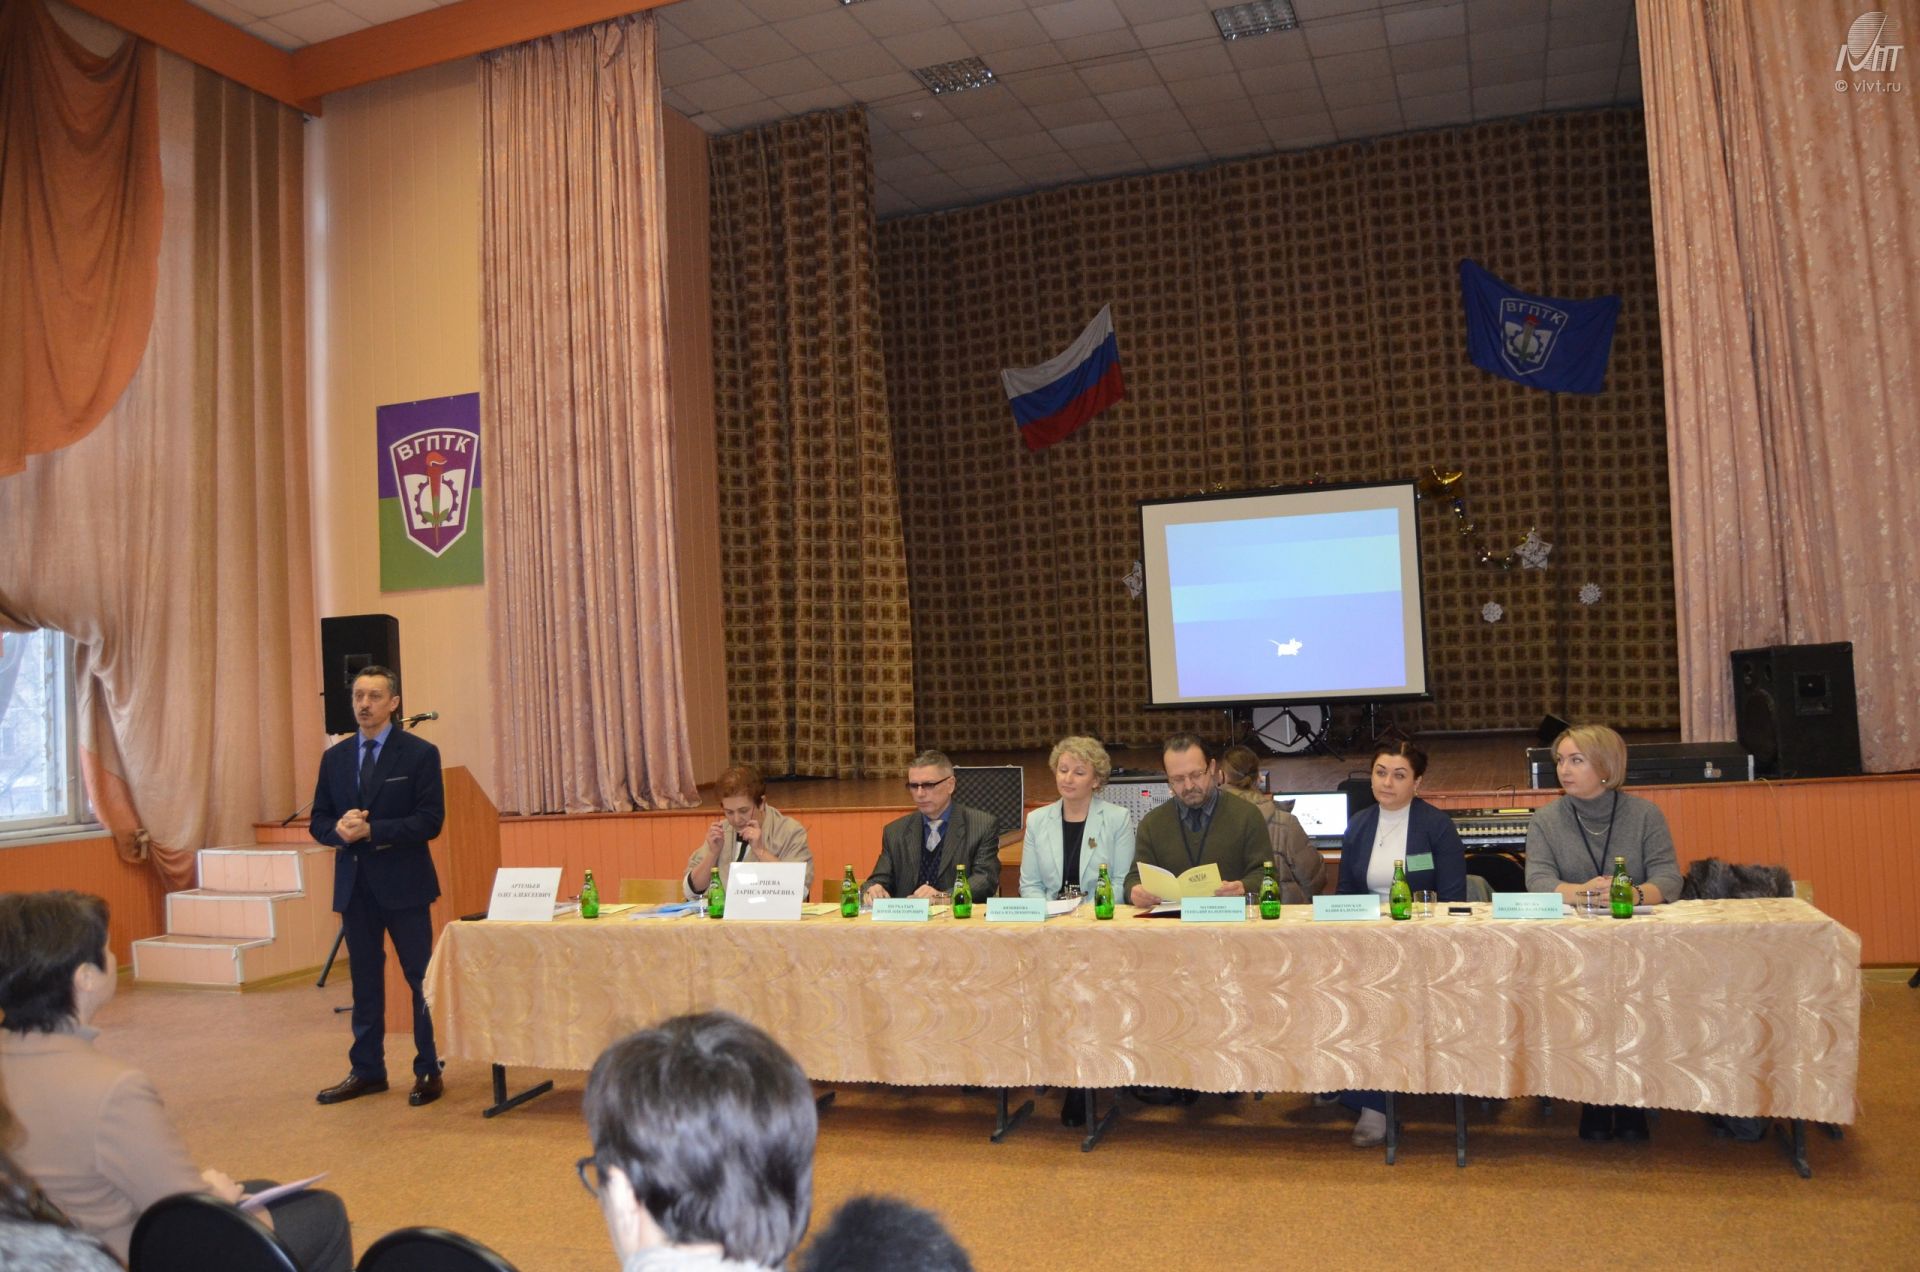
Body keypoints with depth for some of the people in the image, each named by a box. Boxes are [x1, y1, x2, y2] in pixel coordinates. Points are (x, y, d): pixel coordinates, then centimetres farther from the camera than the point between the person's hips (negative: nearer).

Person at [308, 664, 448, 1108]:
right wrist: (338, 830, -12)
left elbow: (430, 820, -12)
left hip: (403, 883, -5)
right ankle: (367, 1070, 23)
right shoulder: (335, 758, 10)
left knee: (421, 979, 1)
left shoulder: (419, 753, -5)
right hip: (354, 885, 5)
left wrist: (371, 830, -20)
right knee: (364, 981, 13)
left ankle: (429, 1071, 10)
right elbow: (318, 821, 11)